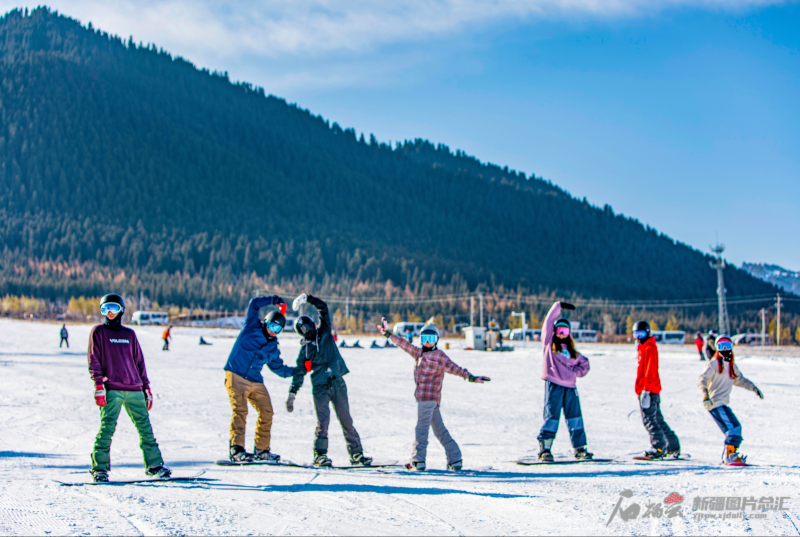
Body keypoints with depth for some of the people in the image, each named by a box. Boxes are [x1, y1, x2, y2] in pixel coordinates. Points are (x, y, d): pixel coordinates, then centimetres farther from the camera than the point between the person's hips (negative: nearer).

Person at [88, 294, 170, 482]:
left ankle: (154, 465, 11)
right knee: (107, 427, -13)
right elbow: (94, 360, 1)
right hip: (111, 390, -4)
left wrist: (146, 388, 16)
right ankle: (99, 467, -6)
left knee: (145, 427, 2)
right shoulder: (99, 332, 8)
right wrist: (98, 385, -11)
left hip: (134, 389, 4)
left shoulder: (129, 334, 18)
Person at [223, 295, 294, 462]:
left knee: (266, 412, 1)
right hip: (236, 376, -6)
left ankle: (262, 449, 13)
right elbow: (254, 303, 0)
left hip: (256, 382, 6)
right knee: (240, 410, -19)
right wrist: (275, 301, 2)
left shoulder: (273, 348, 17)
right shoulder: (252, 328, 4)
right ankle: (236, 449, -23)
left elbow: (279, 369, 26)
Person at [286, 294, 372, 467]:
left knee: (346, 419, 1)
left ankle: (356, 454, 3)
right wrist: (292, 394, -2)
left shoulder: (324, 333, 10)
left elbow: (323, 308, 4)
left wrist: (307, 298, -4)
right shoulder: (305, 349, 8)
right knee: (323, 420, -12)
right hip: (320, 386, -1)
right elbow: (299, 373, 6)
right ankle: (320, 455, -6)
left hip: (337, 383, 1)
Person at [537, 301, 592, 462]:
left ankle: (579, 449, 9)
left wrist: (576, 371, 5)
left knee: (575, 416, 3)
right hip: (553, 384, -4)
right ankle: (544, 448, -2)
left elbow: (584, 363, 25)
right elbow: (549, 322, 4)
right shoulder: (549, 344, 8)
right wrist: (559, 306, 6)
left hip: (570, 386, 4)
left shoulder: (571, 351, 18)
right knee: (551, 416, -6)